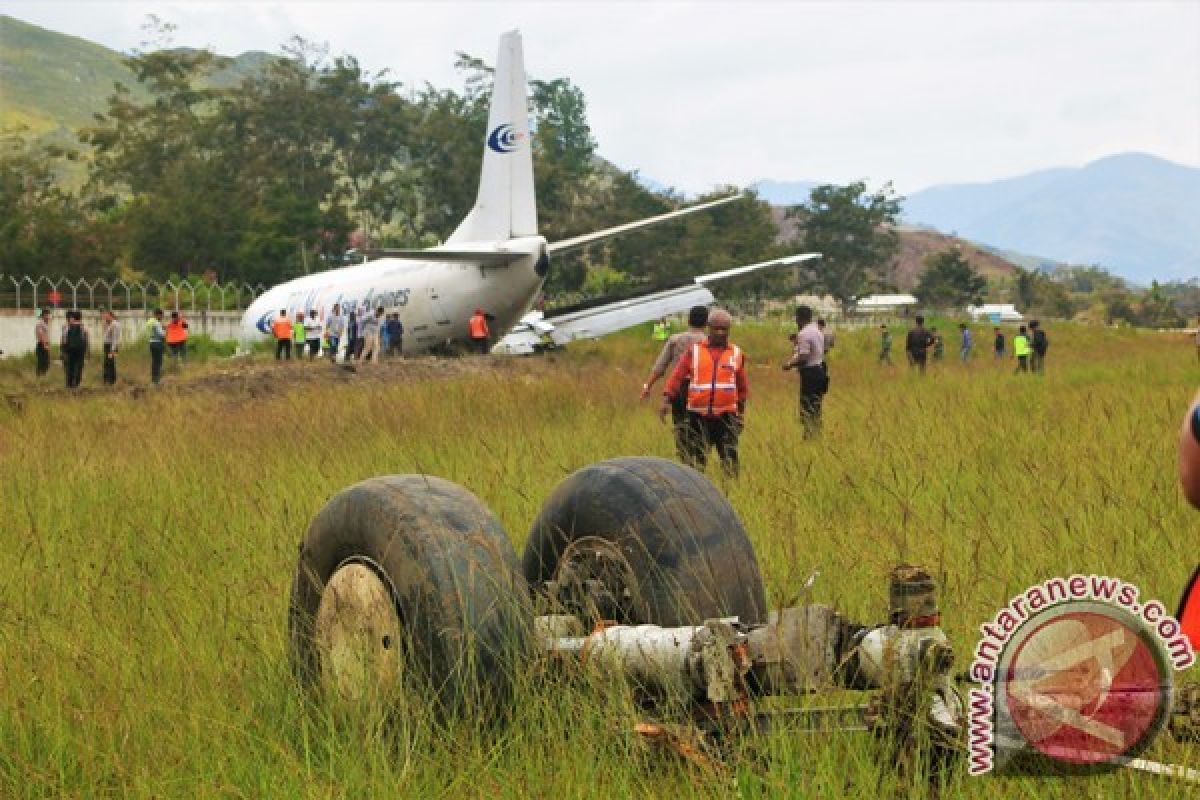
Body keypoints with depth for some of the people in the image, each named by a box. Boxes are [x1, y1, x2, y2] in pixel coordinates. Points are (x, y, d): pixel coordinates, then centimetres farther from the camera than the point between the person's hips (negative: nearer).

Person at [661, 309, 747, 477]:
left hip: (726, 415, 1)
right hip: (698, 416, 0)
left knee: (729, 462, 1)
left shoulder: (736, 353, 8)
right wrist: (667, 399, -11)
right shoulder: (694, 351, 4)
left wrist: (740, 411, 19)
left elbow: (742, 387, 17)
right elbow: (677, 376, 0)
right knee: (695, 460, 2)